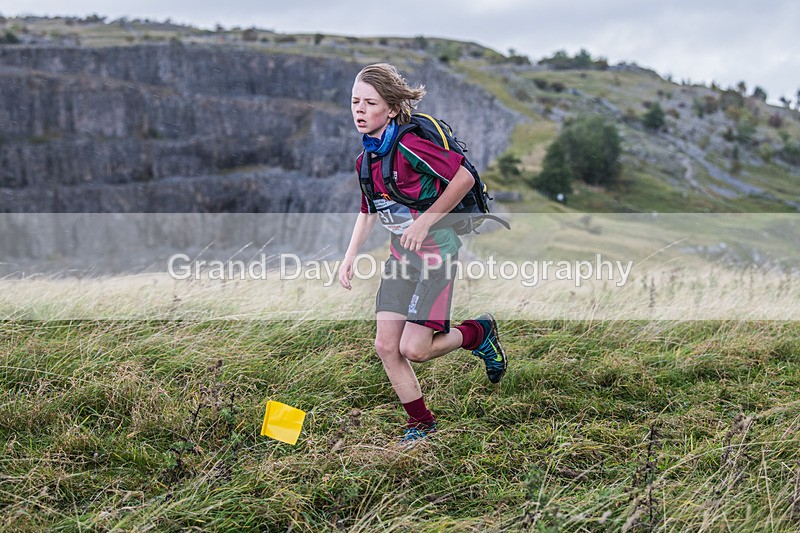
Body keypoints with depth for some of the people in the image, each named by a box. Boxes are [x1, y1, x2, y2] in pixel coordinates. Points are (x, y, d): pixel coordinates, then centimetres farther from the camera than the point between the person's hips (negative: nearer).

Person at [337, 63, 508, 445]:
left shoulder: (410, 146, -20)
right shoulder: (365, 160, 5)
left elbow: (464, 177, -19)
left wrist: (425, 221, -18)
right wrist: (350, 255, 11)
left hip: (436, 251, -8)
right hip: (400, 255, 8)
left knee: (414, 349, -11)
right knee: (386, 345, 2)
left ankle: (478, 332, 18)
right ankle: (421, 422, 19)